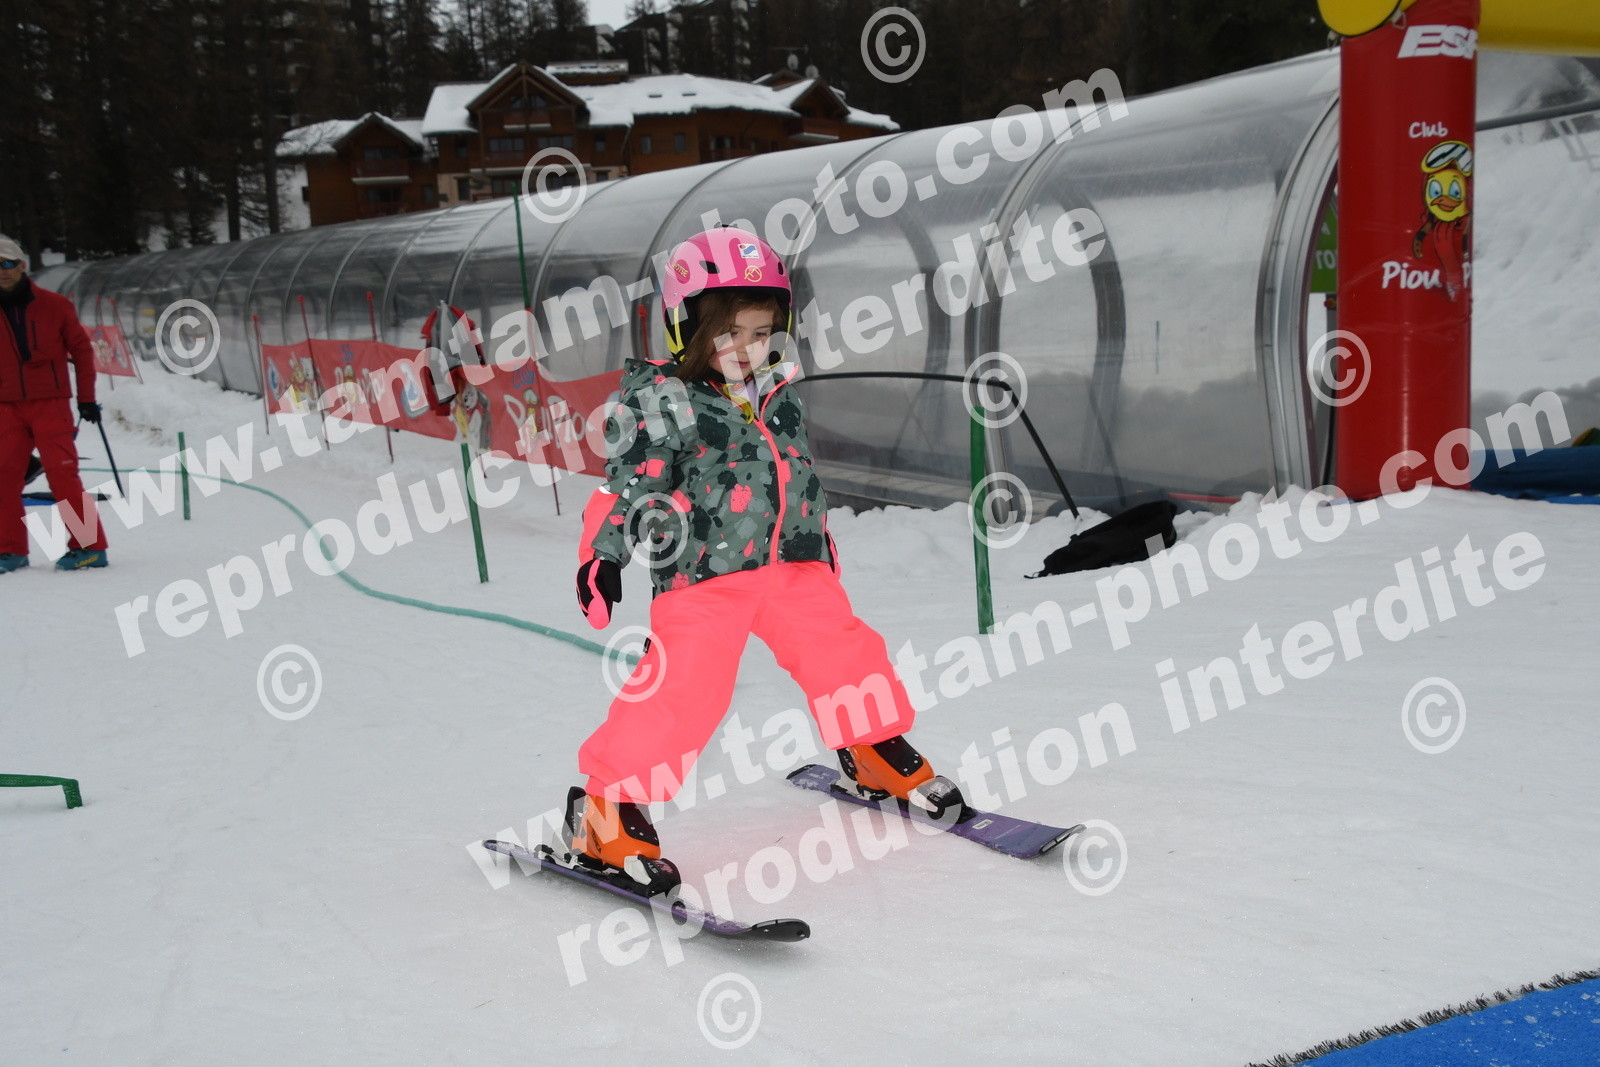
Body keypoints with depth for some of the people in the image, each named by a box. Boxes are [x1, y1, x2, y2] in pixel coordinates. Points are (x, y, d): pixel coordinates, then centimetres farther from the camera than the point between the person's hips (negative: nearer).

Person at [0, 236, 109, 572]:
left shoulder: (54, 305, 0)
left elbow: (81, 350, 5)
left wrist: (86, 398, 2)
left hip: (50, 404, -3)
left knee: (62, 473, -10)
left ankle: (89, 546, -6)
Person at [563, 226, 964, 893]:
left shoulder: (778, 393, 13)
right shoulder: (660, 403, -7)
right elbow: (627, 486, -8)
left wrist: (819, 541, 30)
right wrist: (602, 555, -16)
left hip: (793, 565, 6)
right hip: (701, 576, -6)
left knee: (843, 650, 11)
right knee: (681, 690, -13)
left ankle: (877, 759, 35)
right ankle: (605, 810, -2)